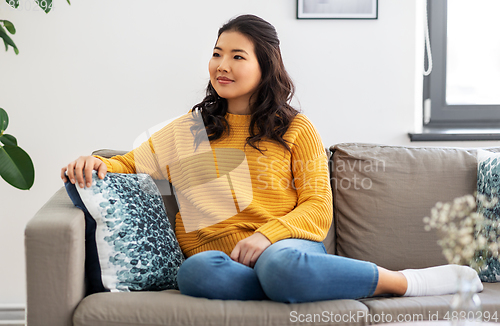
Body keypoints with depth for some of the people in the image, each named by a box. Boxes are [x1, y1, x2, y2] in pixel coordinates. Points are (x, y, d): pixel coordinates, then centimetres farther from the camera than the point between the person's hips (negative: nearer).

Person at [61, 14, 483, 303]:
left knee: (280, 264, -40)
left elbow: (318, 209, 5)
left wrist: (269, 235, -14)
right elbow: (131, 167, 24)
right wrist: (98, 165, 0)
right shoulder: (188, 130, 19)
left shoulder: (296, 129, 11)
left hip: (287, 242, -1)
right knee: (196, 271, -36)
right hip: (220, 257, 2)